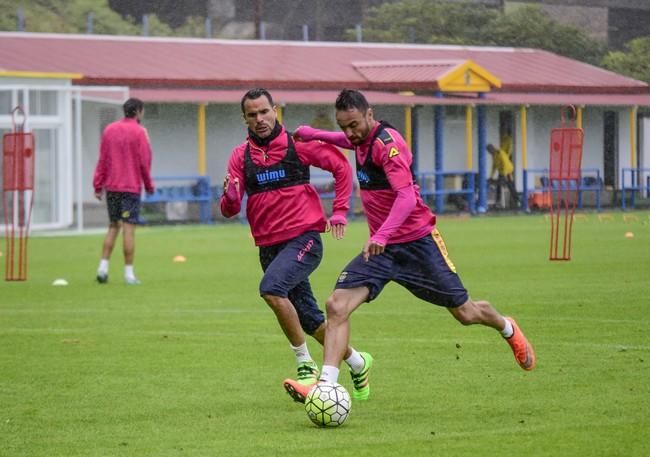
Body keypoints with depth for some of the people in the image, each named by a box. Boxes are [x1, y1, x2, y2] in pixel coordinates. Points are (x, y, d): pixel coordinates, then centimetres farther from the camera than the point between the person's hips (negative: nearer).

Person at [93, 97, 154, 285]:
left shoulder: (109, 130, 8)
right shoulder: (139, 132, -7)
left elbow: (102, 159, 8)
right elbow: (144, 162, -8)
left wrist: (98, 185, 10)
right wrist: (149, 185, 3)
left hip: (111, 186, 5)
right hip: (131, 187, -5)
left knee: (113, 227, 14)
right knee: (129, 228, -4)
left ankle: (103, 266, 5)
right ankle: (128, 273, -3)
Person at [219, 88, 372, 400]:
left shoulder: (297, 144, -4)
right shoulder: (241, 156, 4)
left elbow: (341, 167, 5)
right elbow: (229, 210, 0)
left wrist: (339, 211, 1)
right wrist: (230, 196, -23)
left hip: (304, 237, -5)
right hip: (269, 245, 5)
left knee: (272, 288, -29)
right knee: (308, 318, 11)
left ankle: (305, 366, -20)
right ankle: (356, 361, 33)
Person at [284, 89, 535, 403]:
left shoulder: (386, 142, -19)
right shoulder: (362, 141, 5)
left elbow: (407, 197, -31)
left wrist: (382, 235, -45)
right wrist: (315, 135, 23)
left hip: (417, 242, -7)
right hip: (380, 247, 7)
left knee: (465, 313, 7)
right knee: (337, 306, -16)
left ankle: (508, 329, 40)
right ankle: (326, 385, -23)